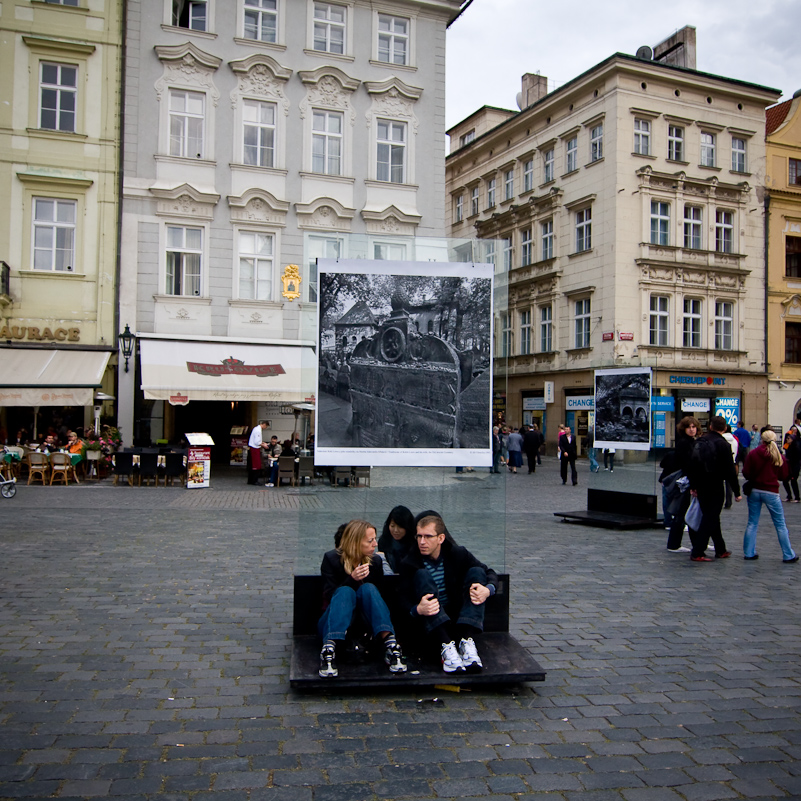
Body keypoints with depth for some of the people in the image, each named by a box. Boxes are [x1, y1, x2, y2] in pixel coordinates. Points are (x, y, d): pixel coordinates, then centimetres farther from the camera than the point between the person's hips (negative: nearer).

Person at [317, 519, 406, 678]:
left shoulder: (375, 561, 6)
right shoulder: (332, 559, -5)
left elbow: (379, 594, 9)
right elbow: (329, 596, -11)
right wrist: (352, 579, -25)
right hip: (335, 623, -2)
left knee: (368, 588, -25)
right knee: (345, 592, -31)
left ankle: (390, 644, -46)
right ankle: (329, 650, -54)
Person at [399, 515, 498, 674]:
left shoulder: (458, 554, 0)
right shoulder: (409, 564, -4)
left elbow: (490, 573, 1)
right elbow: (404, 599, -10)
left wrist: (488, 590, -22)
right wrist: (417, 609, -34)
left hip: (458, 615, 2)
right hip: (431, 620, -1)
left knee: (476, 572, -17)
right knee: (421, 575, -25)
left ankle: (466, 641, -33)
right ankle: (446, 646, -40)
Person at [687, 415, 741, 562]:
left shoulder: (699, 442, 7)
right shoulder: (723, 445, -12)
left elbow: (692, 465, 10)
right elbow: (729, 471, -13)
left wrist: (693, 486, 17)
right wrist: (736, 492, -7)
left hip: (701, 487, 7)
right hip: (715, 488, -6)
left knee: (711, 517, 17)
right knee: (710, 519, -2)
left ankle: (720, 550, 27)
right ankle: (697, 552, -6)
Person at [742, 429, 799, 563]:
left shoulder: (752, 454, -5)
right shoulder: (779, 456, -5)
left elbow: (746, 473, -4)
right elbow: (783, 475, 3)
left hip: (754, 491, 1)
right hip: (771, 492, -1)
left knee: (752, 523, 9)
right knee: (780, 524, 7)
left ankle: (748, 553, 11)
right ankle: (788, 555, 12)